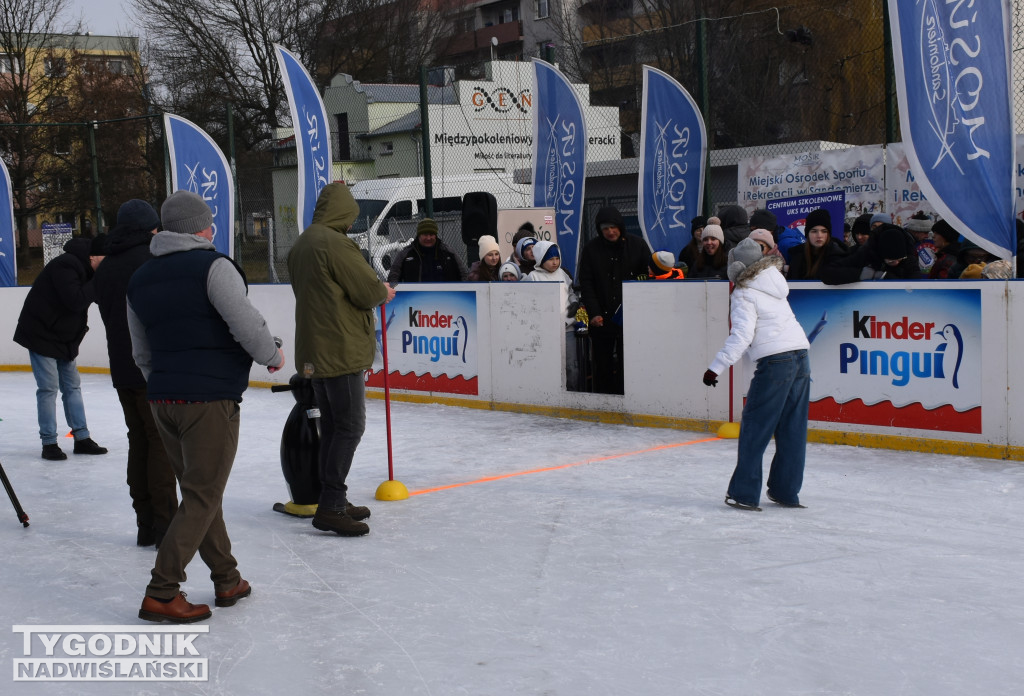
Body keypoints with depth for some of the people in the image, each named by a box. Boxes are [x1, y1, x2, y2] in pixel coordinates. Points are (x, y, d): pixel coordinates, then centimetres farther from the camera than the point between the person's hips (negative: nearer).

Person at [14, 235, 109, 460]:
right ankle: (49, 443, 0)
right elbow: (75, 300, -32)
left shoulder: (82, 267, 7)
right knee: (48, 388, -7)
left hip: (64, 337, 10)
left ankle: (81, 438, 14)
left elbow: (89, 297, 9)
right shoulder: (65, 266, -24)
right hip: (41, 334, -10)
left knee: (72, 386, 9)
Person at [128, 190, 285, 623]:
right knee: (202, 498, -1)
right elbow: (246, 324, -18)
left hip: (163, 401, 7)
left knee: (200, 492, 16)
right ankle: (161, 594, -3)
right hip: (210, 400, -7)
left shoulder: (140, 279, 13)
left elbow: (141, 353, 18)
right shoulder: (213, 266, -10)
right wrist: (273, 356, 1)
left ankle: (227, 581, 25)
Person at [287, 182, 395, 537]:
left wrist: (373, 293, 17)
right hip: (341, 349, -10)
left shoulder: (301, 244, 14)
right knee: (350, 426, -6)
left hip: (314, 351, 10)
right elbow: (368, 290, -18)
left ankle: (332, 502, 22)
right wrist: (384, 292, 5)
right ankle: (330, 506, -7)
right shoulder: (336, 243, -17)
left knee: (332, 426, 15)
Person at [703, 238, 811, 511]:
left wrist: (716, 367, -14)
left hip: (775, 360, -8)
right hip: (800, 355, 8)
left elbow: (742, 335, -15)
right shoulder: (774, 281, 14)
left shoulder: (744, 295, -6)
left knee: (754, 427, 0)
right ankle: (787, 491, 16)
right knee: (792, 429, 11)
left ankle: (744, 493, 2)